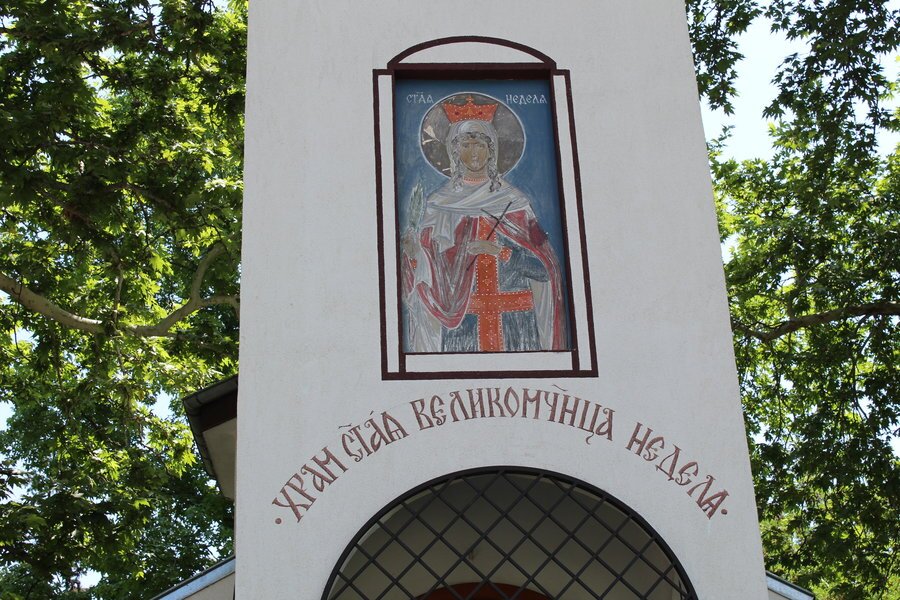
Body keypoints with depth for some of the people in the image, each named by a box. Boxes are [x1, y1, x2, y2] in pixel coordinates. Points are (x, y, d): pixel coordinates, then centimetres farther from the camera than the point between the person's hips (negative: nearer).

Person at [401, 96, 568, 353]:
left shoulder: (515, 201, 6)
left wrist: (501, 251, -14)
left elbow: (544, 267, -1)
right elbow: (431, 272, 4)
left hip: (514, 321, 0)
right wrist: (414, 252, -16)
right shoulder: (440, 203, 8)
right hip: (460, 319, 0)